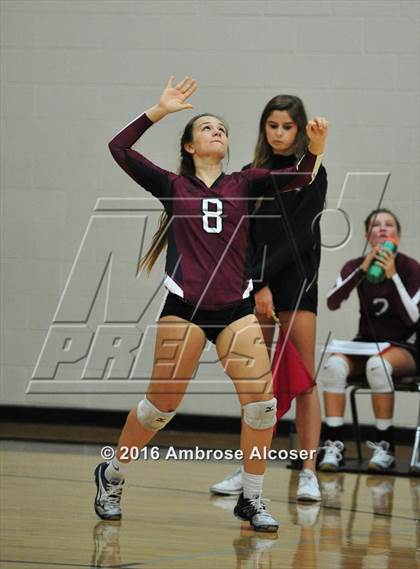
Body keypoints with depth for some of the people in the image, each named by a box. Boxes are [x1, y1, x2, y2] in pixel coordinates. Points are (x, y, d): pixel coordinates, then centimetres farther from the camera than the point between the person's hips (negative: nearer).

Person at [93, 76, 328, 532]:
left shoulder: (243, 184, 13)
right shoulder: (172, 186, 8)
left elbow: (296, 177, -1)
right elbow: (119, 149, -3)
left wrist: (315, 149, -20)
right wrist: (159, 111, -7)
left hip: (236, 309, 2)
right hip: (184, 307, -2)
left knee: (262, 402, -10)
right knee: (160, 405, 0)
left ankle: (251, 499, 6)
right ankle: (111, 475, 23)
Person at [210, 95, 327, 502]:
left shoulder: (311, 174, -2)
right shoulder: (252, 174, 11)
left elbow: (301, 236, -10)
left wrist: (264, 280, -15)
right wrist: (257, 286, -7)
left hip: (296, 278, -4)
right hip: (255, 282, 4)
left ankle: (308, 473, -7)